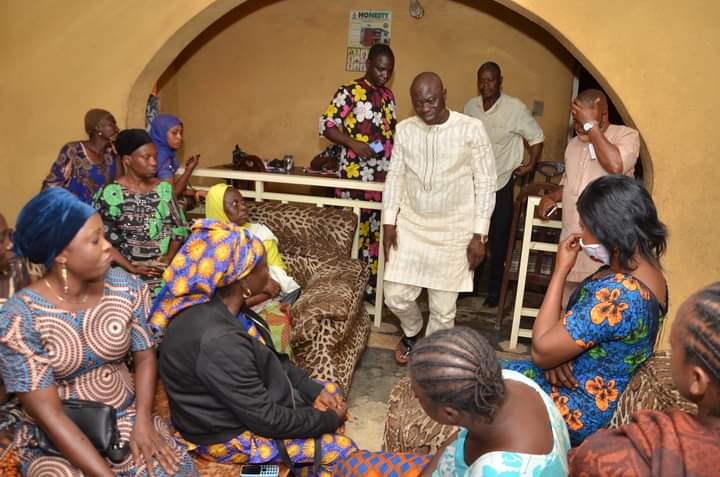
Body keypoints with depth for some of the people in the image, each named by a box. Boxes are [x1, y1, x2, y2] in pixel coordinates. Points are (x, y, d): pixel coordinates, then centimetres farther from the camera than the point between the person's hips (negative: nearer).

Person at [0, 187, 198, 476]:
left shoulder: (124, 286, -5)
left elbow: (145, 356, 3)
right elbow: (48, 414, -18)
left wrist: (143, 419, -13)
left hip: (128, 418, 2)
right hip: (59, 442, -2)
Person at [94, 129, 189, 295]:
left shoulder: (164, 188, 9)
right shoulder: (110, 194, -2)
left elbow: (179, 228, 9)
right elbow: (102, 240, -4)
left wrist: (168, 258, -6)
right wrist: (132, 268, -11)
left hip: (165, 269, 3)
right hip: (127, 270, -3)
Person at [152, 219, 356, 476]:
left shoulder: (224, 306, -7)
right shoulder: (219, 342, -35)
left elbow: (272, 358, 8)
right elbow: (265, 419, -27)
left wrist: (313, 389, 0)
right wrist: (330, 420, -14)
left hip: (247, 401, 9)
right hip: (230, 435, -9)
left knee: (330, 392, 16)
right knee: (341, 450, -7)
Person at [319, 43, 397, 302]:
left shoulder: (389, 96, 15)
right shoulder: (349, 92, -6)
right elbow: (326, 126, -8)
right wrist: (354, 143, -21)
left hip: (384, 176, 7)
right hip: (356, 176, -6)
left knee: (378, 232, 10)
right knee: (355, 232, -2)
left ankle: (372, 286, 21)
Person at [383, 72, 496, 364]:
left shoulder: (471, 129, -12)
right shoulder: (404, 130, -1)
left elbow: (486, 183, -8)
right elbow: (395, 177, 7)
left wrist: (479, 234, -10)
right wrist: (389, 222, 1)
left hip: (455, 230, -3)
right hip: (411, 225, 3)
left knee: (443, 308, 5)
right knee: (396, 296, 4)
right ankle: (412, 331, 39)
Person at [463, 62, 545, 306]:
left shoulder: (515, 107, -12)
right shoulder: (470, 106, 2)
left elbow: (537, 137, -3)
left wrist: (531, 165, -11)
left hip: (502, 184, -4)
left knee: (498, 240, 5)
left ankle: (494, 290, 18)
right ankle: (471, 283, 28)